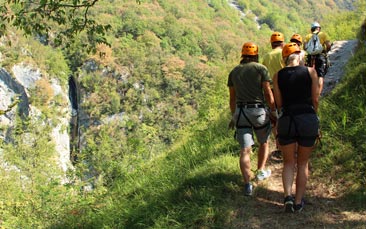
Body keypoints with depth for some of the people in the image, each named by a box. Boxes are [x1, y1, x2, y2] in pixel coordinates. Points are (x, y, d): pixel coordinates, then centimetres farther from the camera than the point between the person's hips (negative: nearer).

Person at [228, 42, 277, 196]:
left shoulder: (234, 72, 11)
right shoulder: (261, 68, -1)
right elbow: (268, 93, -5)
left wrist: (233, 117, 24)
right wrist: (273, 111, 5)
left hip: (240, 111, 3)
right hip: (258, 110, -2)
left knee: (245, 150, -2)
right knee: (264, 142, 23)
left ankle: (247, 184, -10)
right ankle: (261, 171, 29)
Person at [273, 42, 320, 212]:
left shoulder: (278, 75, 3)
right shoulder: (310, 71, 0)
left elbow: (279, 103, 4)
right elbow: (315, 99, 3)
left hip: (287, 120, 0)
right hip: (308, 119, 0)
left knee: (289, 163, 15)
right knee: (303, 163, 14)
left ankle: (288, 195, -5)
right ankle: (298, 202, 17)